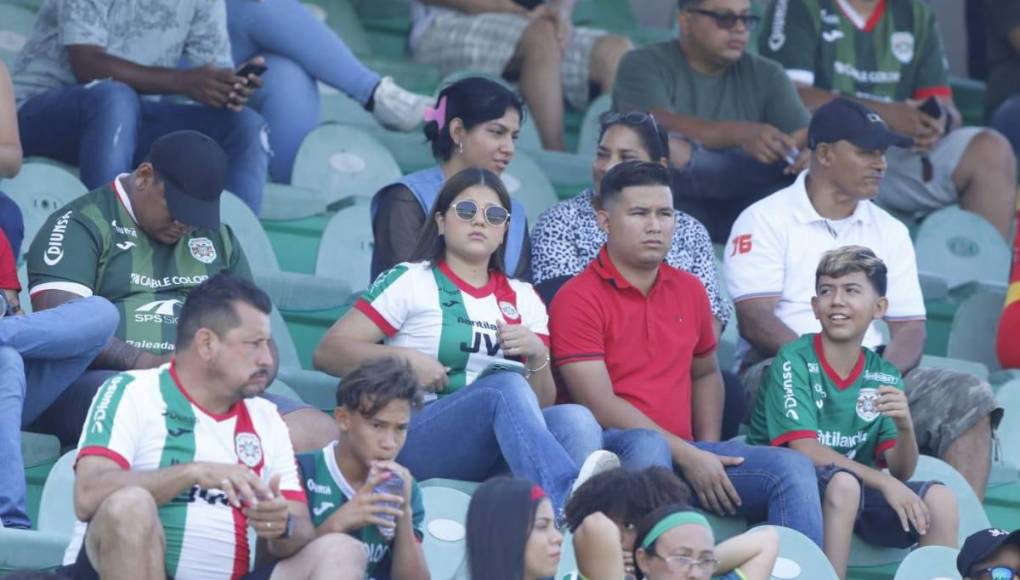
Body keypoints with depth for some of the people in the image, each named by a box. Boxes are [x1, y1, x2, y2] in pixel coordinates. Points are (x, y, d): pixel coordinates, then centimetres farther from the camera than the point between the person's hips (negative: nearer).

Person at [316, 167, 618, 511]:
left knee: (575, 419, -28)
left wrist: (537, 356, -2)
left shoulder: (521, 299, 24)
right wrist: (404, 358, -12)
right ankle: (569, 501, -54)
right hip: (412, 441, -4)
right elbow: (327, 353, 2)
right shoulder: (410, 282, 11)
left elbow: (543, 405, 19)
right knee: (507, 387, -33)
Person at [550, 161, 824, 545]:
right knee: (646, 445, -40)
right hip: (613, 450, -7)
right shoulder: (578, 299, -5)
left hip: (688, 453, 7)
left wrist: (709, 450, 11)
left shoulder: (689, 291, 17)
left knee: (793, 469, -13)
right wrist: (688, 456, -16)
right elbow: (600, 404, -13)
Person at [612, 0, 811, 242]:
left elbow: (804, 136, 1)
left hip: (739, 210, 4)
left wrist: (810, 151, -25)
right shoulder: (645, 66, 1)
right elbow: (659, 127, -18)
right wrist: (740, 133, -33)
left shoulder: (766, 75, 13)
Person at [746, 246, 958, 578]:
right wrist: (884, 482, -24)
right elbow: (804, 450, -18)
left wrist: (905, 428, -20)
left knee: (939, 499, -14)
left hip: (854, 496, 5)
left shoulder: (884, 377, 5)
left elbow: (900, 471, 2)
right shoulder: (794, 361, -9)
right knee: (843, 481, -34)